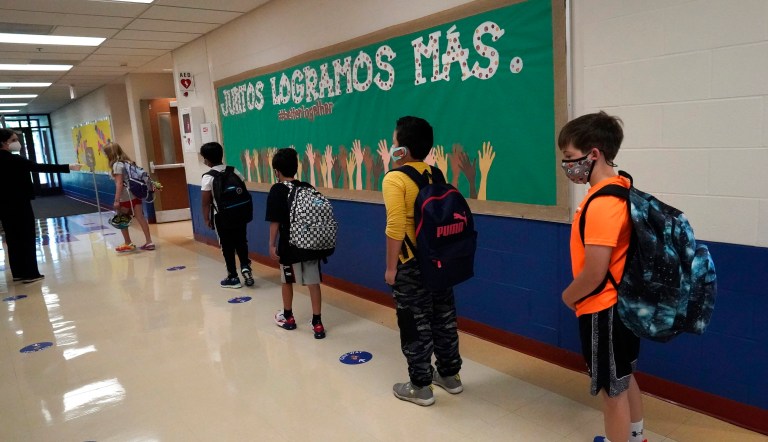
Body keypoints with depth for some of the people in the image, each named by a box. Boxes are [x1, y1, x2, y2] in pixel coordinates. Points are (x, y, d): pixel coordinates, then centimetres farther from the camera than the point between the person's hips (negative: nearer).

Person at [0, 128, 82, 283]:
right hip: (19, 205, -8)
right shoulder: (13, 160, -17)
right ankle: (30, 273, 2)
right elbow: (40, 167, -23)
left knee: (13, 238, 13)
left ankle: (18, 272, 19)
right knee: (27, 238, 0)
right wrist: (67, 167, -24)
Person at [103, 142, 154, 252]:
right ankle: (149, 242, 1)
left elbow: (119, 184, -17)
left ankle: (128, 244, 15)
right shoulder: (128, 161, 12)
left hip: (125, 197, -7)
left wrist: (116, 200, -17)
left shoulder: (117, 165, -11)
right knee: (140, 218, 3)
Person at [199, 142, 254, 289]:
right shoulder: (235, 171, 1)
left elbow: (206, 202, -10)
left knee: (227, 247, 8)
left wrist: (206, 218, 3)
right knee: (241, 243, 17)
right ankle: (245, 267, 1)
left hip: (222, 217, -4)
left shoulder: (208, 177, -11)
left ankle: (233, 277, 16)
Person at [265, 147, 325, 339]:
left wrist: (272, 244, -4)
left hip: (289, 245, -3)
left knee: (287, 281, 17)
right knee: (313, 282, 5)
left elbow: (275, 221, -12)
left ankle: (287, 317, 33)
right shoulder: (308, 187, 2)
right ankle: (317, 323, 5)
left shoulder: (277, 190, -10)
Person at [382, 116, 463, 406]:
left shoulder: (395, 179, -15)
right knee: (444, 318, 17)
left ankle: (421, 387, 18)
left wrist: (391, 267, -12)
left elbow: (396, 227, -21)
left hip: (412, 264, -6)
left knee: (415, 325, 6)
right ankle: (450, 375, 32)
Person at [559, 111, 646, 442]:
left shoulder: (601, 204, -26)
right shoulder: (620, 189, 4)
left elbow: (594, 273, -26)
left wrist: (568, 296, -7)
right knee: (624, 377, 26)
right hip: (622, 302, 10)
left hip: (603, 309, -10)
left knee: (612, 389, 7)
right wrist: (577, 294, 12)